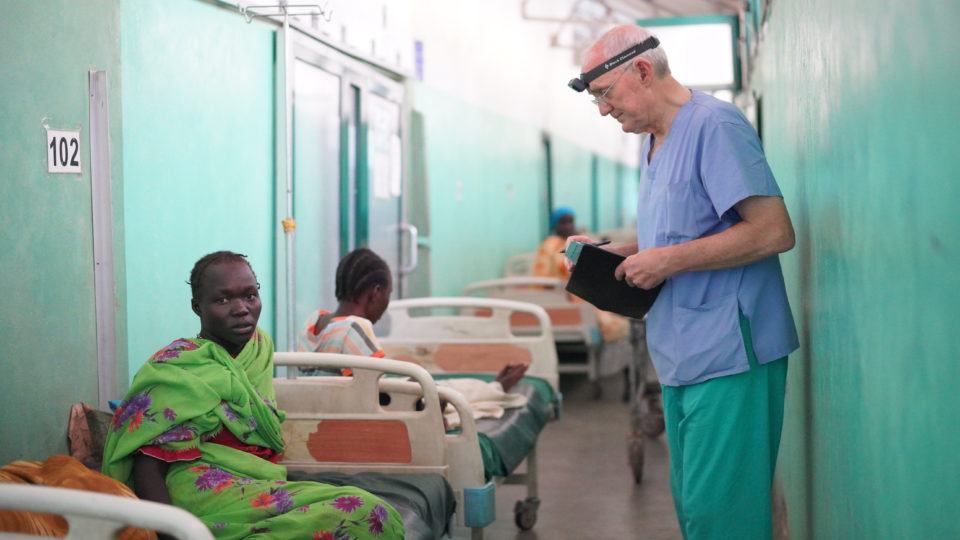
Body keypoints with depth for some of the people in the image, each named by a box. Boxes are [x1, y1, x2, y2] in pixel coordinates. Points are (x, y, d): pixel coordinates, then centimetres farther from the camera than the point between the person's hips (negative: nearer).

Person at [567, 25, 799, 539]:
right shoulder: (653, 141, 17)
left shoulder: (714, 126, -13)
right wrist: (611, 252, 10)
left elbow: (774, 231, -21)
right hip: (681, 358, 10)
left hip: (728, 356, -10)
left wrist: (668, 261, -18)